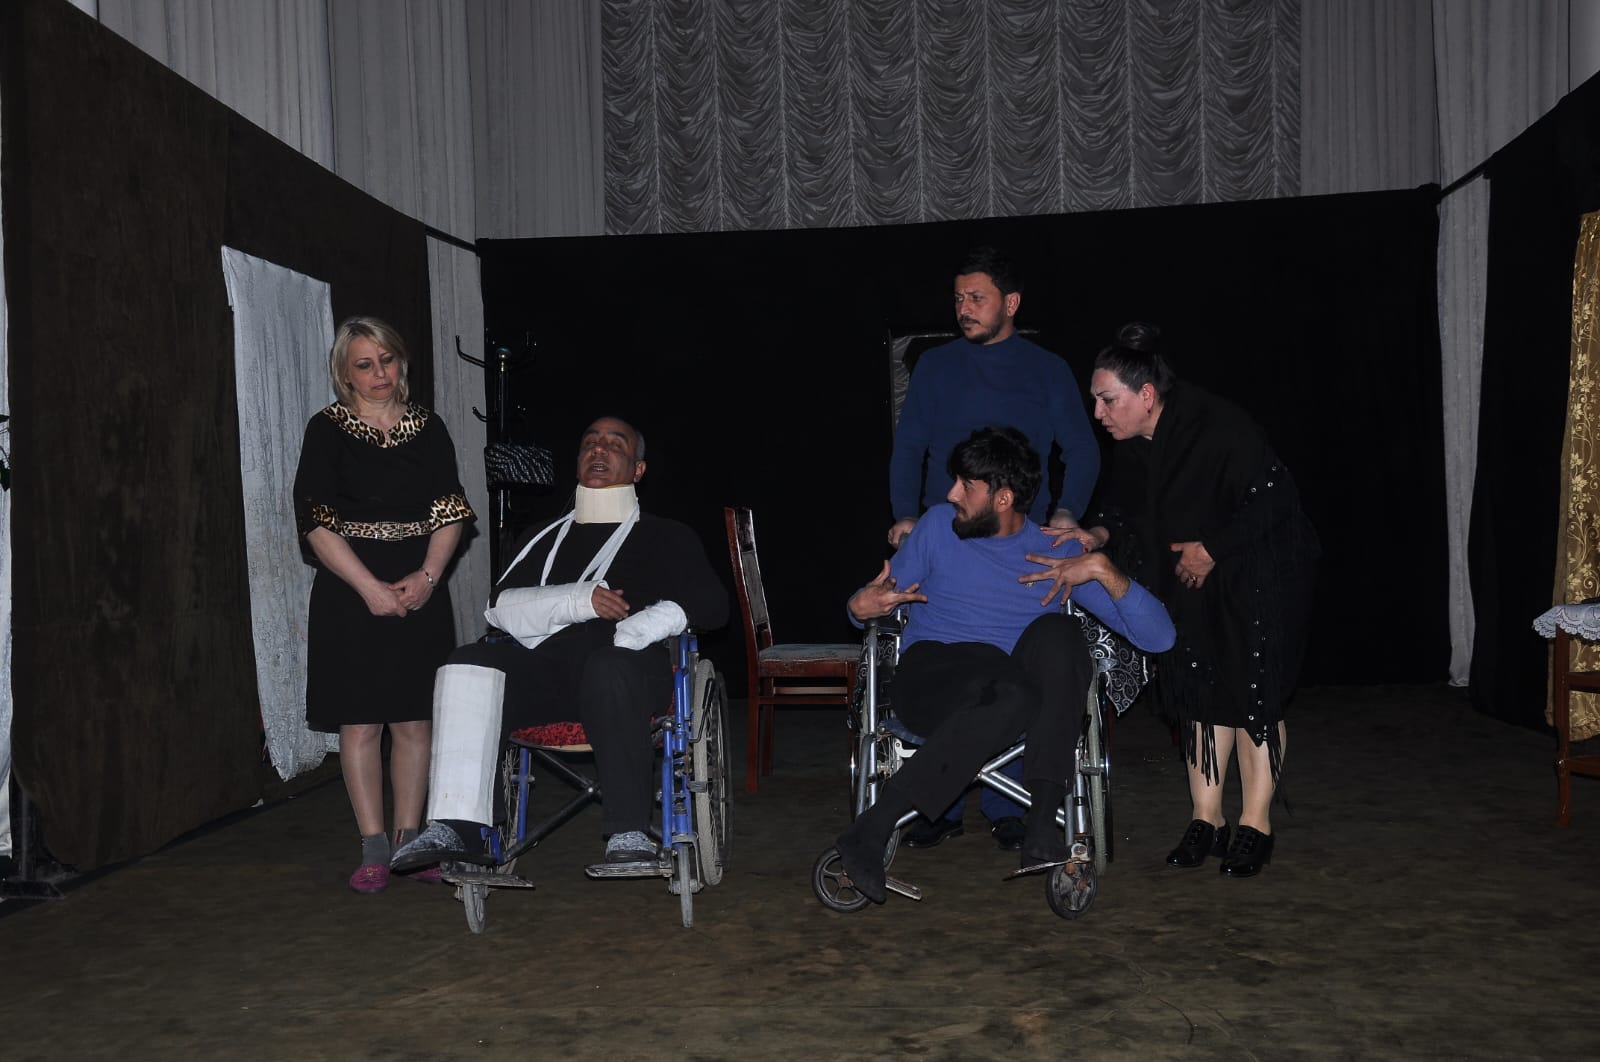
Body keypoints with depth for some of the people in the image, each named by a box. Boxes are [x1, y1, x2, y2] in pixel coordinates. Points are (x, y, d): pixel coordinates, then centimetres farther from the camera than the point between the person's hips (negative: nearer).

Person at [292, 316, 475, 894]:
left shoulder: (429, 427, 9)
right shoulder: (327, 430, 0)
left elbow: (451, 512, 5)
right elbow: (316, 523, -7)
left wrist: (427, 576, -10)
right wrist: (371, 587, -14)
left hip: (420, 593, 2)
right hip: (351, 596, -2)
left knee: (414, 720, 4)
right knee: (360, 722, 0)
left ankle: (408, 838, 14)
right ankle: (374, 850, 8)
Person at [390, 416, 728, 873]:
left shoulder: (668, 537, 20)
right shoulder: (543, 539, 28)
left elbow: (712, 603, 5)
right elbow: (501, 607, 12)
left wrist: (641, 627, -13)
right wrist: (581, 600, -6)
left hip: (629, 667, -3)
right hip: (546, 669, 3)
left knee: (610, 665, -38)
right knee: (470, 664, -26)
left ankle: (629, 832, -37)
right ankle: (457, 828, -33)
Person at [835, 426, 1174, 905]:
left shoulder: (1059, 553, 7)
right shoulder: (940, 526, 10)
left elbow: (1158, 636, 0)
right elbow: (878, 600, 15)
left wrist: (1103, 570, -14)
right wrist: (861, 606, -9)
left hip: (1014, 689, 2)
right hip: (928, 677, -1)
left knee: (1056, 632, -32)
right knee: (1011, 695, -38)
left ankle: (1042, 820, -36)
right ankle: (871, 830, -38)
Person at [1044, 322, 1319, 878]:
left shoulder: (1221, 429, -27)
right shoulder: (1131, 445, -5)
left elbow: (1271, 498, -23)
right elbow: (1124, 503, 8)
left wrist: (1211, 549, -21)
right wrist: (1098, 533, -12)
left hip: (1259, 574, -7)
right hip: (1192, 581, 7)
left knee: (1252, 692, -5)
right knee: (1198, 689, 7)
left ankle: (1254, 827, 7)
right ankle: (1205, 820, 16)